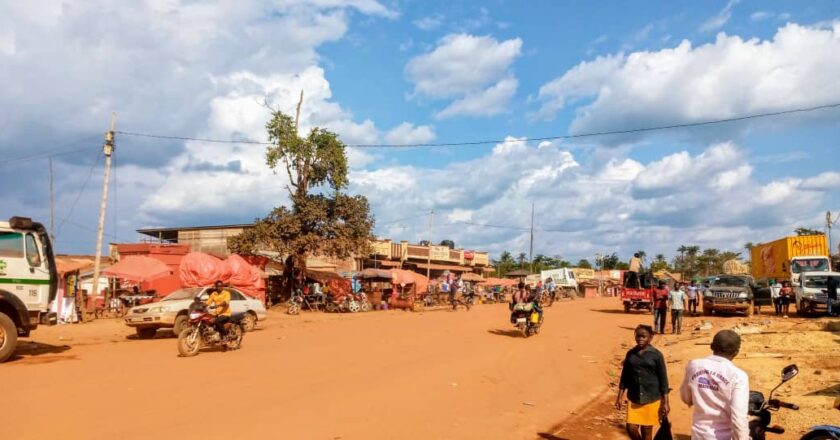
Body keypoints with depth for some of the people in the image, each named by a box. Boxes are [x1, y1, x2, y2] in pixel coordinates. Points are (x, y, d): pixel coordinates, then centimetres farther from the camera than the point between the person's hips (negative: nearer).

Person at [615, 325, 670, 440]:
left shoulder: (656, 355, -7)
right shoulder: (630, 353, 3)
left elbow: (663, 379, -4)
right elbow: (625, 376, 8)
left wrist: (665, 402, -7)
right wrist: (620, 396, 6)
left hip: (651, 398, -3)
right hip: (634, 398, 3)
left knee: (646, 430, 6)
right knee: (631, 428, -2)